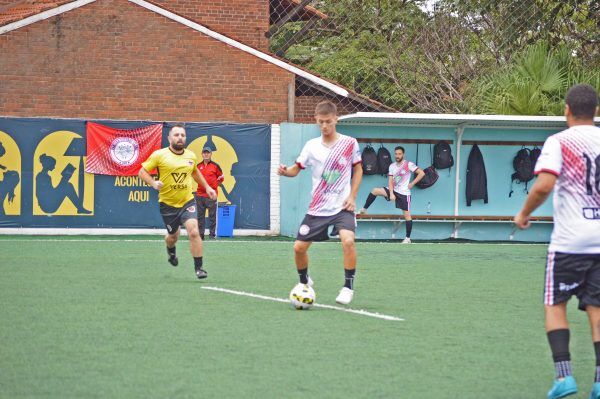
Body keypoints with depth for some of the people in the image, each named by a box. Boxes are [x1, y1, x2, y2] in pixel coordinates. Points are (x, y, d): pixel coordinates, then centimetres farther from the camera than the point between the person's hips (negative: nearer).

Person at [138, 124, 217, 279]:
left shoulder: (191, 156, 3)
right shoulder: (159, 155, -9)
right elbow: (142, 171, -5)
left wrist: (207, 187, 21)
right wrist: (153, 183, -21)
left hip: (187, 201, 1)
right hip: (168, 203, -1)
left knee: (193, 232, -18)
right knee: (173, 235, 14)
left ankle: (199, 267, -9)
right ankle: (171, 251, 53)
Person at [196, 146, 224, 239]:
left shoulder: (215, 166, 2)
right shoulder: (198, 166, 11)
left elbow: (221, 178, 9)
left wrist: (215, 184, 1)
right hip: (200, 194, 3)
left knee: (212, 215, -3)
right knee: (200, 215, 5)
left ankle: (212, 234, 2)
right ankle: (200, 234, 10)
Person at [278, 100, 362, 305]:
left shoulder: (350, 143, -2)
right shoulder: (312, 145, 1)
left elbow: (358, 169, 9)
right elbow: (296, 169, 3)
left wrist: (352, 196, -2)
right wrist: (285, 171, -21)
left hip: (342, 207, -3)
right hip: (317, 209, 3)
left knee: (348, 240, -28)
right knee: (299, 247, 1)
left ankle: (348, 287, -13)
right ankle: (304, 283, 29)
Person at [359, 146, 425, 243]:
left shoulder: (408, 165, -10)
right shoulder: (392, 166, 5)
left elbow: (421, 173, -12)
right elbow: (390, 181, 0)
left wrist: (412, 184, -12)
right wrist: (391, 193, -14)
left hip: (404, 193, -5)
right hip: (393, 190, 5)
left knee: (407, 214, -4)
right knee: (375, 191, -11)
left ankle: (408, 238, 2)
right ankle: (364, 209, -2)